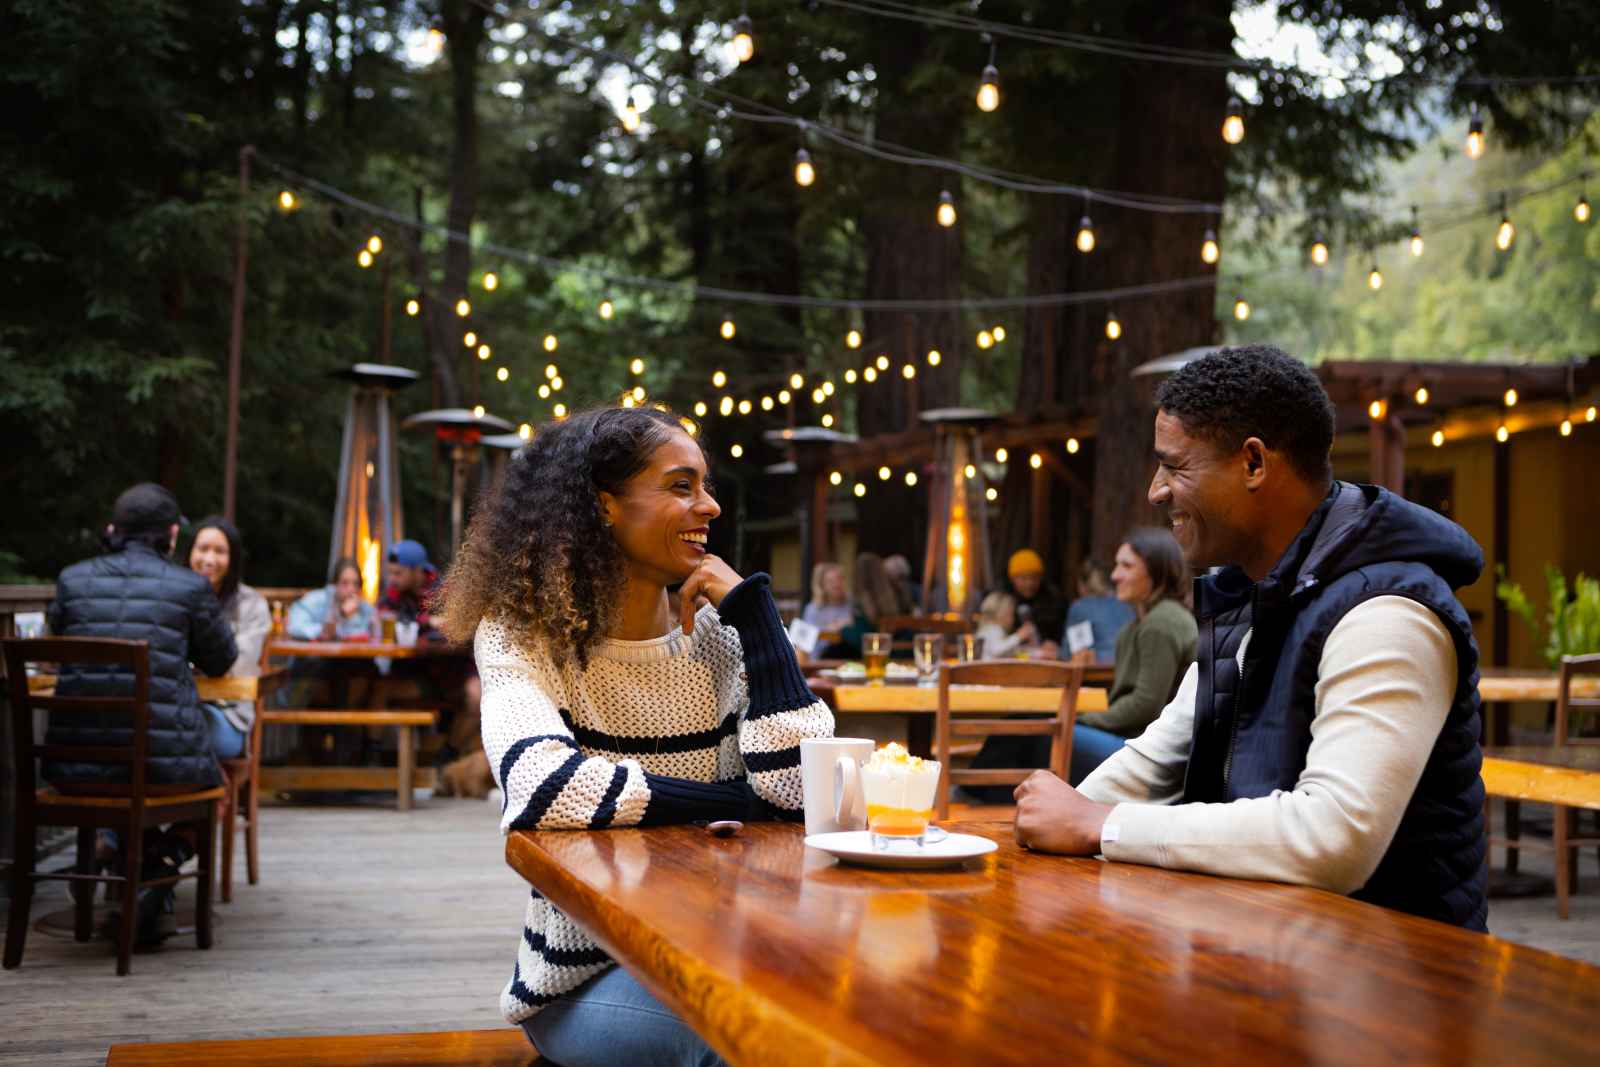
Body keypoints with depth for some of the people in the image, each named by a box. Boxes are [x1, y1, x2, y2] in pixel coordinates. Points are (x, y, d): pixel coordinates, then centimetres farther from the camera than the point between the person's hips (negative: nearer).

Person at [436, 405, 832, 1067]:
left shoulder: (721, 637, 2)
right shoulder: (523, 634, -7)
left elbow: (798, 787, -13)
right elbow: (542, 788, -27)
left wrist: (751, 605, -10)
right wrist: (740, 803, -18)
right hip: (586, 980, -4)